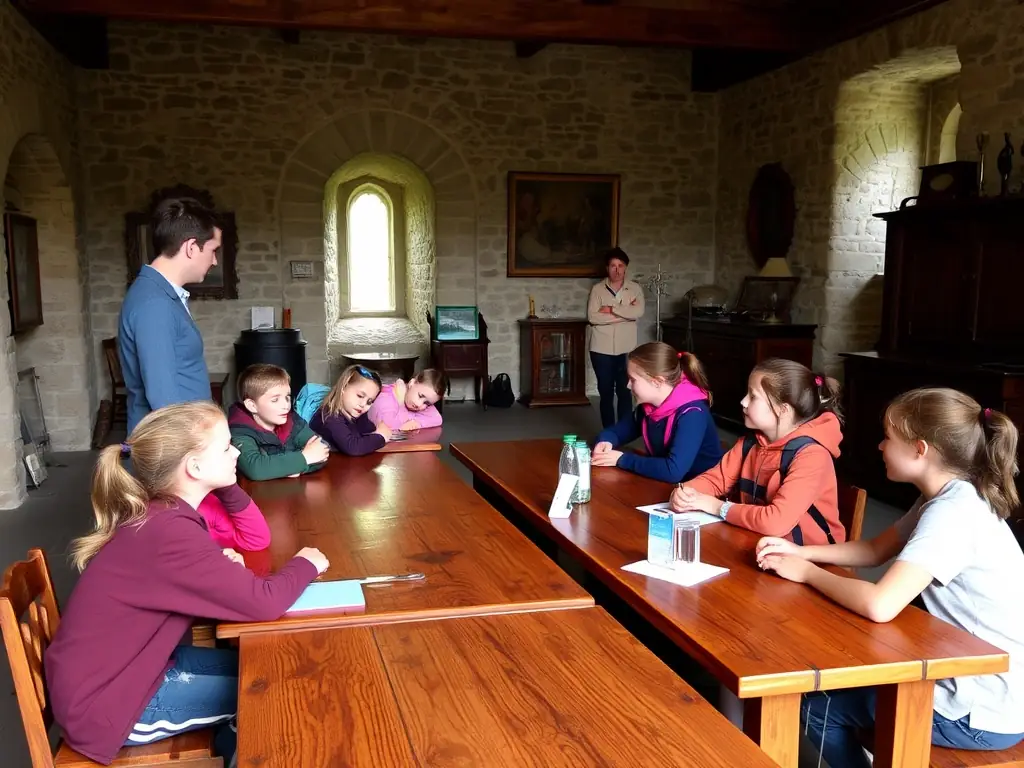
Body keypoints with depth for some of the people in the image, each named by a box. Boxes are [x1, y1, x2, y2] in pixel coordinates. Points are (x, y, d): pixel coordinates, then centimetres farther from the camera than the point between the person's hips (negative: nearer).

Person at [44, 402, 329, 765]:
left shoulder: (160, 512, -1)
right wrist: (305, 563, -12)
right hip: (103, 704, -9)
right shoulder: (169, 532, -29)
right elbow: (265, 603, -31)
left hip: (123, 667, 9)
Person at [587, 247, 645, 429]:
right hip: (602, 349, 0)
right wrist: (625, 313, -12)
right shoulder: (597, 289, 0)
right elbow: (592, 317, -13)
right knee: (606, 393, 7)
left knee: (625, 391, 6)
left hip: (626, 349, 0)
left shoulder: (635, 289, 2)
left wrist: (611, 309, -14)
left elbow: (638, 312, -16)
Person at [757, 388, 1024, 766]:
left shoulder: (952, 514, -27)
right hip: (968, 678, 9)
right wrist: (801, 551, 0)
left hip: (985, 710, -9)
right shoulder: (948, 499, 4)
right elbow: (874, 550, 14)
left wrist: (807, 572, -18)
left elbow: (879, 606, -36)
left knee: (818, 707, 5)